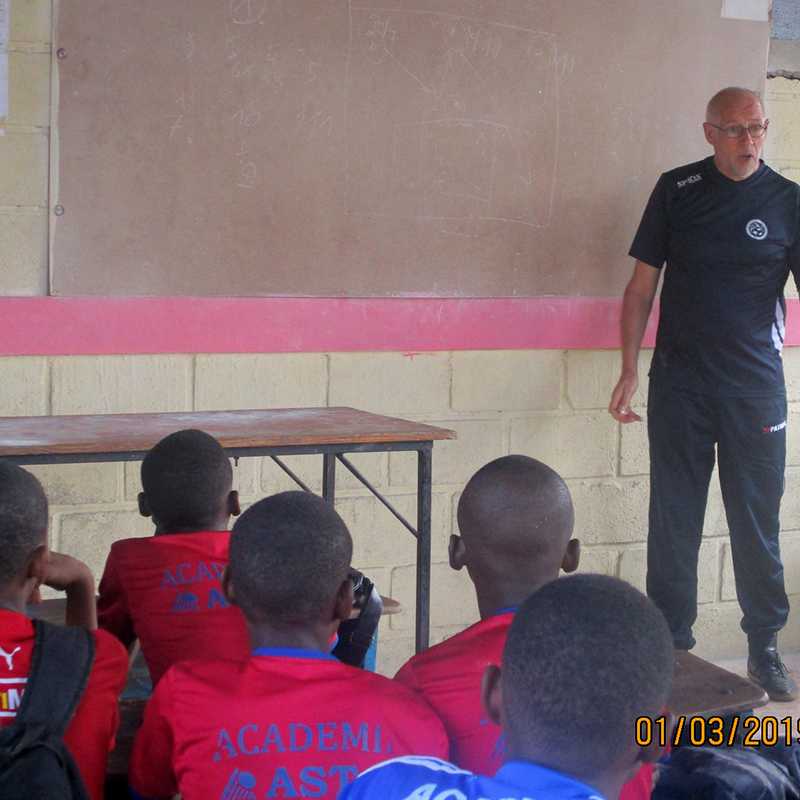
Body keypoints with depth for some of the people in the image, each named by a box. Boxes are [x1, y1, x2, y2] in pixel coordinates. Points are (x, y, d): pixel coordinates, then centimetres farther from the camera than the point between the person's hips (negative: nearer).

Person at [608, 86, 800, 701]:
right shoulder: (678, 190, 3)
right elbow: (642, 286, 6)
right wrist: (630, 373, 0)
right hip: (679, 384, 1)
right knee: (674, 521, 6)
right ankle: (671, 643, 18)